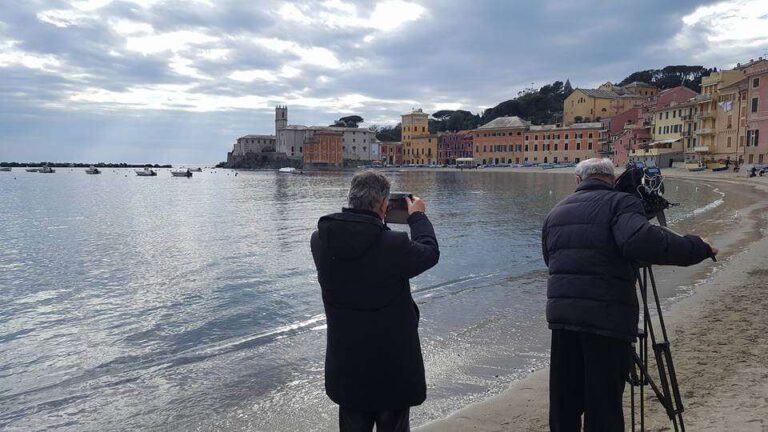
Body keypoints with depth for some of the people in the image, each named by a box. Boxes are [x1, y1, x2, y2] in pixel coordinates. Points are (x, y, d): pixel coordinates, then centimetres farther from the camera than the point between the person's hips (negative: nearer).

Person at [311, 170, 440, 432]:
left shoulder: (319, 240, -11)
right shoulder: (394, 245, -25)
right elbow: (430, 252, -5)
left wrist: (373, 220, 16)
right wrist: (418, 216, 10)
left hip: (345, 364, 4)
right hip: (392, 365, -4)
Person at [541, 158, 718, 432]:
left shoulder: (556, 212, 18)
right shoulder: (620, 203, -1)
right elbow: (639, 241, -20)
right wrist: (696, 249, -10)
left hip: (561, 313, 6)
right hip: (607, 317, -5)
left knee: (564, 404, 16)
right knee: (604, 406, 4)